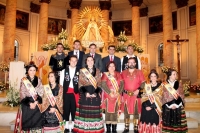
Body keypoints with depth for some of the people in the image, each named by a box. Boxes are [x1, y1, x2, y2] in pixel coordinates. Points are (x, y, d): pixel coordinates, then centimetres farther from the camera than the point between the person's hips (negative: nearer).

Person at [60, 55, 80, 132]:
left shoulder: (79, 71, 4)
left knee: (74, 109, 4)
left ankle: (73, 126, 15)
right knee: (66, 109, 6)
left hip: (75, 93, 0)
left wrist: (79, 92, -7)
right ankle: (66, 126, 17)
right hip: (66, 93, 1)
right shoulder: (64, 71, 6)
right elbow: (61, 83, 4)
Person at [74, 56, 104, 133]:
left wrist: (96, 93, -8)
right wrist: (85, 93, -11)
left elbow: (99, 84, 7)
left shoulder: (98, 71, 10)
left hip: (95, 95, 1)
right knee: (84, 112, -1)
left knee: (95, 112, 2)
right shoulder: (82, 71, 7)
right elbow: (80, 83, 2)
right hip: (84, 95, -1)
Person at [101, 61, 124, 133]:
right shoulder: (105, 75, 1)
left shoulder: (118, 74, 10)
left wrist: (119, 92, -11)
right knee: (108, 112, -1)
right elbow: (103, 85, -10)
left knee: (115, 112, 6)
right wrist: (110, 93, -17)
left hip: (117, 96, 3)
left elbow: (122, 84, 3)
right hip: (108, 96, -3)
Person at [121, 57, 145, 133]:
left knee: (136, 111, 3)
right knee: (126, 111, 6)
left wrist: (138, 90, -13)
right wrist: (121, 92, -1)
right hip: (126, 95, 1)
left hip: (136, 95, -1)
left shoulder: (139, 72, 4)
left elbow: (143, 83, 1)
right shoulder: (123, 72, 7)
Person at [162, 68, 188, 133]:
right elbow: (164, 97, 0)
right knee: (168, 124, -1)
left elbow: (182, 95, 5)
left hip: (178, 107, 1)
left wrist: (176, 104, -7)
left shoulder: (179, 84, 6)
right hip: (167, 107, -1)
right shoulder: (165, 84, 1)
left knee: (177, 123, 0)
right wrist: (170, 104, -10)